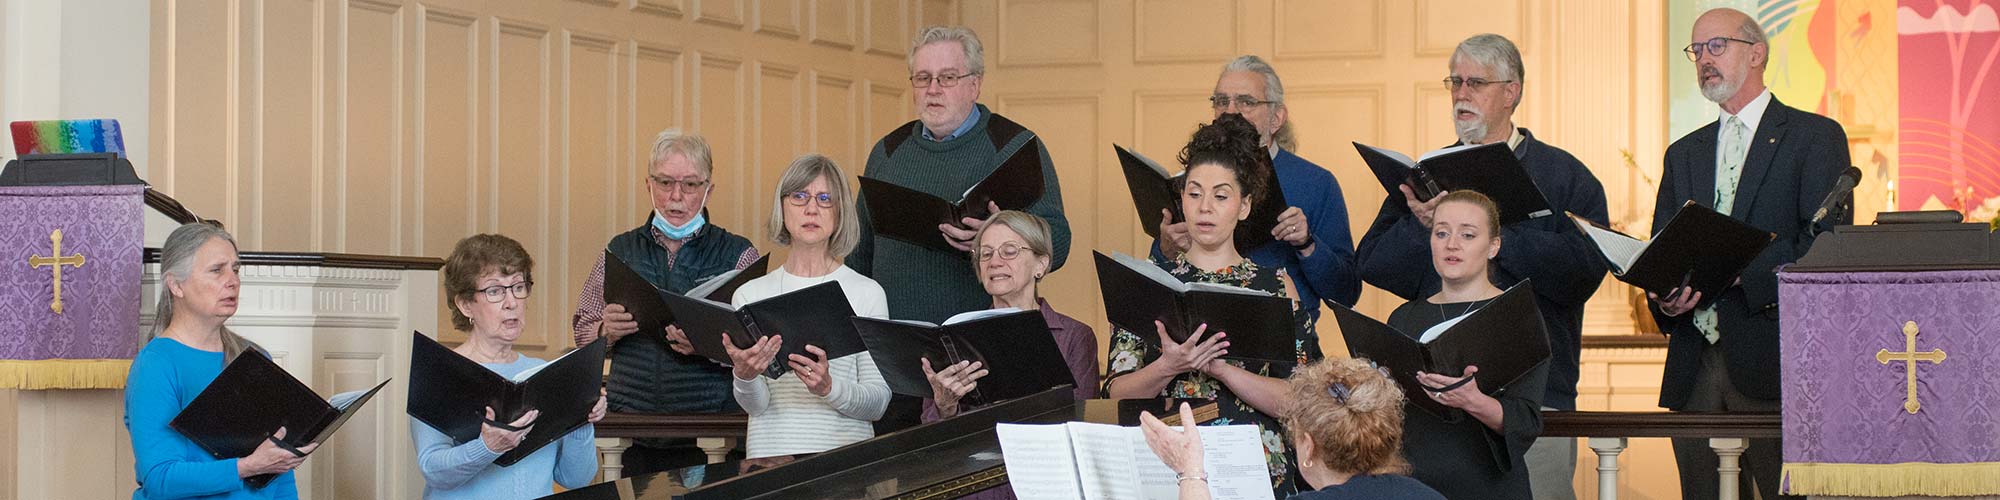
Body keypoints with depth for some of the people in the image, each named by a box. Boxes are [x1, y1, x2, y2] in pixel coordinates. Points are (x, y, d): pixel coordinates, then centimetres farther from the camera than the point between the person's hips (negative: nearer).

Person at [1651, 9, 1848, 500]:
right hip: (1694, 363, 5)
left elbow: (1826, 245, -9)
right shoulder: (1684, 154, 21)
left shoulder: (1816, 137, 3)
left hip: (1772, 364, -5)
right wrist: (1665, 294, -6)